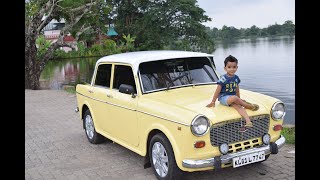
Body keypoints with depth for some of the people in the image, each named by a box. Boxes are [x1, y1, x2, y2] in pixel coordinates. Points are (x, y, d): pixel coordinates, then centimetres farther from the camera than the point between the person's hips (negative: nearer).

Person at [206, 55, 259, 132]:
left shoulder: (236, 78, 6)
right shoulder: (223, 79, -11)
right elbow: (218, 91, -9)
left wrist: (239, 100, 22)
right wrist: (213, 102, -9)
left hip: (233, 98, 4)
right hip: (223, 98, -4)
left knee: (238, 106, -29)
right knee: (234, 98, -36)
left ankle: (248, 122, -46)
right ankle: (249, 105, -15)